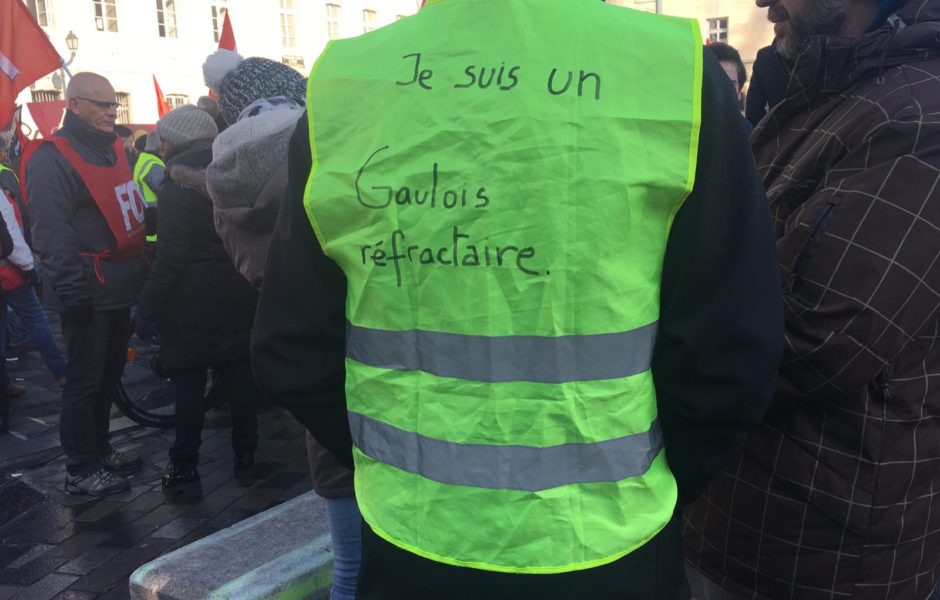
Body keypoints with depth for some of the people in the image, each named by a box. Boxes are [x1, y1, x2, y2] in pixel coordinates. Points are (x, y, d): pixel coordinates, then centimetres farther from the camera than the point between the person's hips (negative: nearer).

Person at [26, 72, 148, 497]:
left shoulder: (112, 148, 13)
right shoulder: (53, 159, -14)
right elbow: (51, 234, -20)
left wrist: (142, 267, 18)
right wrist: (73, 292, -22)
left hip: (120, 284, 9)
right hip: (89, 290, -9)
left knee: (110, 372, 18)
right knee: (85, 379, 0)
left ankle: (100, 447, 33)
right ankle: (80, 469, 13)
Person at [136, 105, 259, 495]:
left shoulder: (179, 185, -14)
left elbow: (170, 257, -18)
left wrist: (148, 308, -12)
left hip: (192, 301, -6)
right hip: (238, 298, 6)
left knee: (189, 383, 3)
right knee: (239, 375, 10)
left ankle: (185, 470, 11)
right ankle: (245, 460, 19)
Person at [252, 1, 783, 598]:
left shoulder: (341, 80, -9)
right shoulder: (677, 68, -13)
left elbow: (293, 354, -4)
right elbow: (727, 356, -11)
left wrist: (408, 474, 10)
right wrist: (655, 488, 6)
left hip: (412, 538, 2)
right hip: (604, 547, 0)